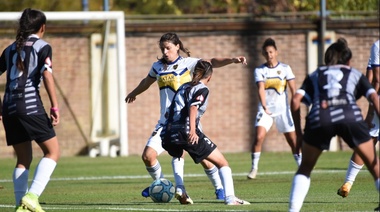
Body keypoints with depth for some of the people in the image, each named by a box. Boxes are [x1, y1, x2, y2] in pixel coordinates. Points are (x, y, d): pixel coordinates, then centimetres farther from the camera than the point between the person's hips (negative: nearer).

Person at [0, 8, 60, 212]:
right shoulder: (42, 47, 2)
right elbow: (47, 75, -10)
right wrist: (54, 107, -10)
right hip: (31, 107, -6)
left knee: (23, 159, 14)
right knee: (52, 152, 1)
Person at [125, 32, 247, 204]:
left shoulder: (187, 63, -6)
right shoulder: (158, 66, 8)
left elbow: (211, 63, -20)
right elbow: (146, 82, 29)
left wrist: (232, 60, -36)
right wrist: (133, 93, 47)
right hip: (166, 123, 5)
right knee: (148, 155, -7)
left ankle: (219, 188, 9)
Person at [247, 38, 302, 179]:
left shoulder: (285, 68, 2)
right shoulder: (259, 71, 1)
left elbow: (293, 89, -1)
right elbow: (260, 89, -13)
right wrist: (264, 106, -28)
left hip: (283, 109, 1)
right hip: (265, 109, -1)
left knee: (293, 140, 2)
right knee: (259, 137, -17)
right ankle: (254, 168, -8)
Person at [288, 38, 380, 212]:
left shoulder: (314, 76, 32)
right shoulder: (355, 74, 31)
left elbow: (296, 100, 15)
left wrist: (298, 131, 19)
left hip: (319, 119, 1)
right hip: (351, 117, -1)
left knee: (305, 168, 20)